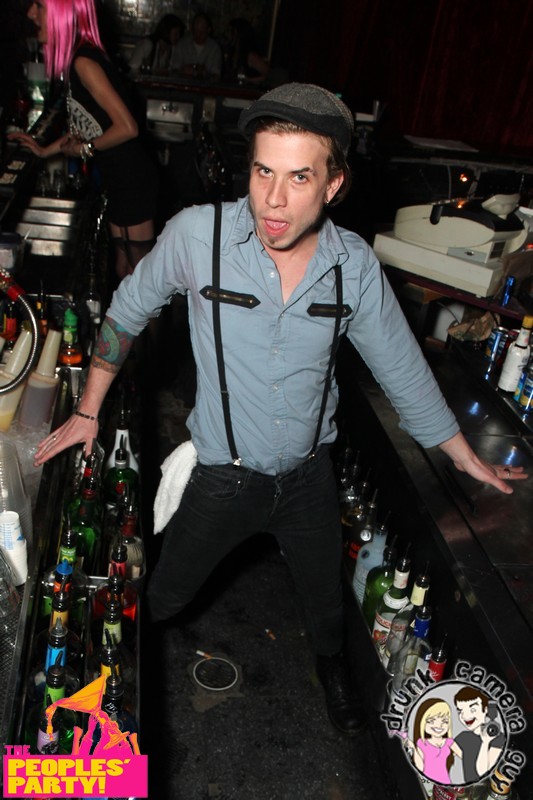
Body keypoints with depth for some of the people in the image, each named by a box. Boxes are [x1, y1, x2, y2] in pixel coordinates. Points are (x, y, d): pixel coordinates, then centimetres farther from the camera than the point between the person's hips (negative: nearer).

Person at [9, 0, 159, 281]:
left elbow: (127, 128, -26)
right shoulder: (78, 56, 10)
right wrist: (45, 150, 24)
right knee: (125, 269, 18)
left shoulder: (84, 61, -19)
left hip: (132, 180, -10)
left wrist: (84, 149, -11)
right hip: (121, 180, 10)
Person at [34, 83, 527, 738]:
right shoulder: (199, 234, -21)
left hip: (310, 473, 2)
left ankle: (332, 665, 59)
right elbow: (129, 309, -4)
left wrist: (467, 458, 7)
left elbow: (401, 366, -1)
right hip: (222, 475, -1)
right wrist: (88, 412, 1)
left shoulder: (356, 265, -14)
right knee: (165, 595, 18)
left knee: (326, 596, 24)